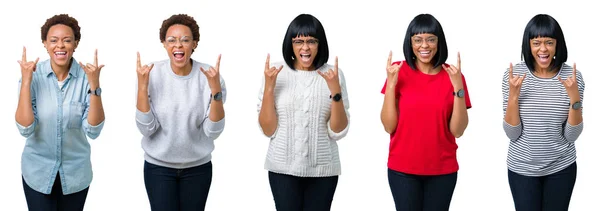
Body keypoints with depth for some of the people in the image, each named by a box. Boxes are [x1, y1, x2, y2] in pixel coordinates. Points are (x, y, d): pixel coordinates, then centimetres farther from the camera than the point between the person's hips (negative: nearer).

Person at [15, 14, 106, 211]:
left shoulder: (86, 76, -12)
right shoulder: (33, 74, -11)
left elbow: (93, 131, -17)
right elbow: (25, 129, -19)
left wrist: (94, 86, -26)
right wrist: (26, 82, -24)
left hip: (75, 172, 1)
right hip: (38, 172, -1)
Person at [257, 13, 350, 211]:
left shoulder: (333, 74, -3)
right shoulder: (277, 73, -3)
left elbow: (338, 132, -5)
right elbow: (268, 130, -4)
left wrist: (335, 90, -16)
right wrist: (269, 87, -13)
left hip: (322, 169, 1)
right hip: (283, 168, 0)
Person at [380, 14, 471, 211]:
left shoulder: (453, 76, -2)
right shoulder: (399, 72, -4)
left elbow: (457, 130, -6)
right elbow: (389, 126, -6)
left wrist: (458, 87, -16)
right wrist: (391, 83, -15)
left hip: (442, 170, 1)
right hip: (402, 168, -1)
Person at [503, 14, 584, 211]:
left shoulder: (572, 76, -7)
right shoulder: (514, 74, -9)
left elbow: (571, 135, -7)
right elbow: (512, 133, -10)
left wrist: (574, 97, -20)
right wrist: (513, 95, -22)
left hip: (561, 168, 1)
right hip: (522, 168, -1)